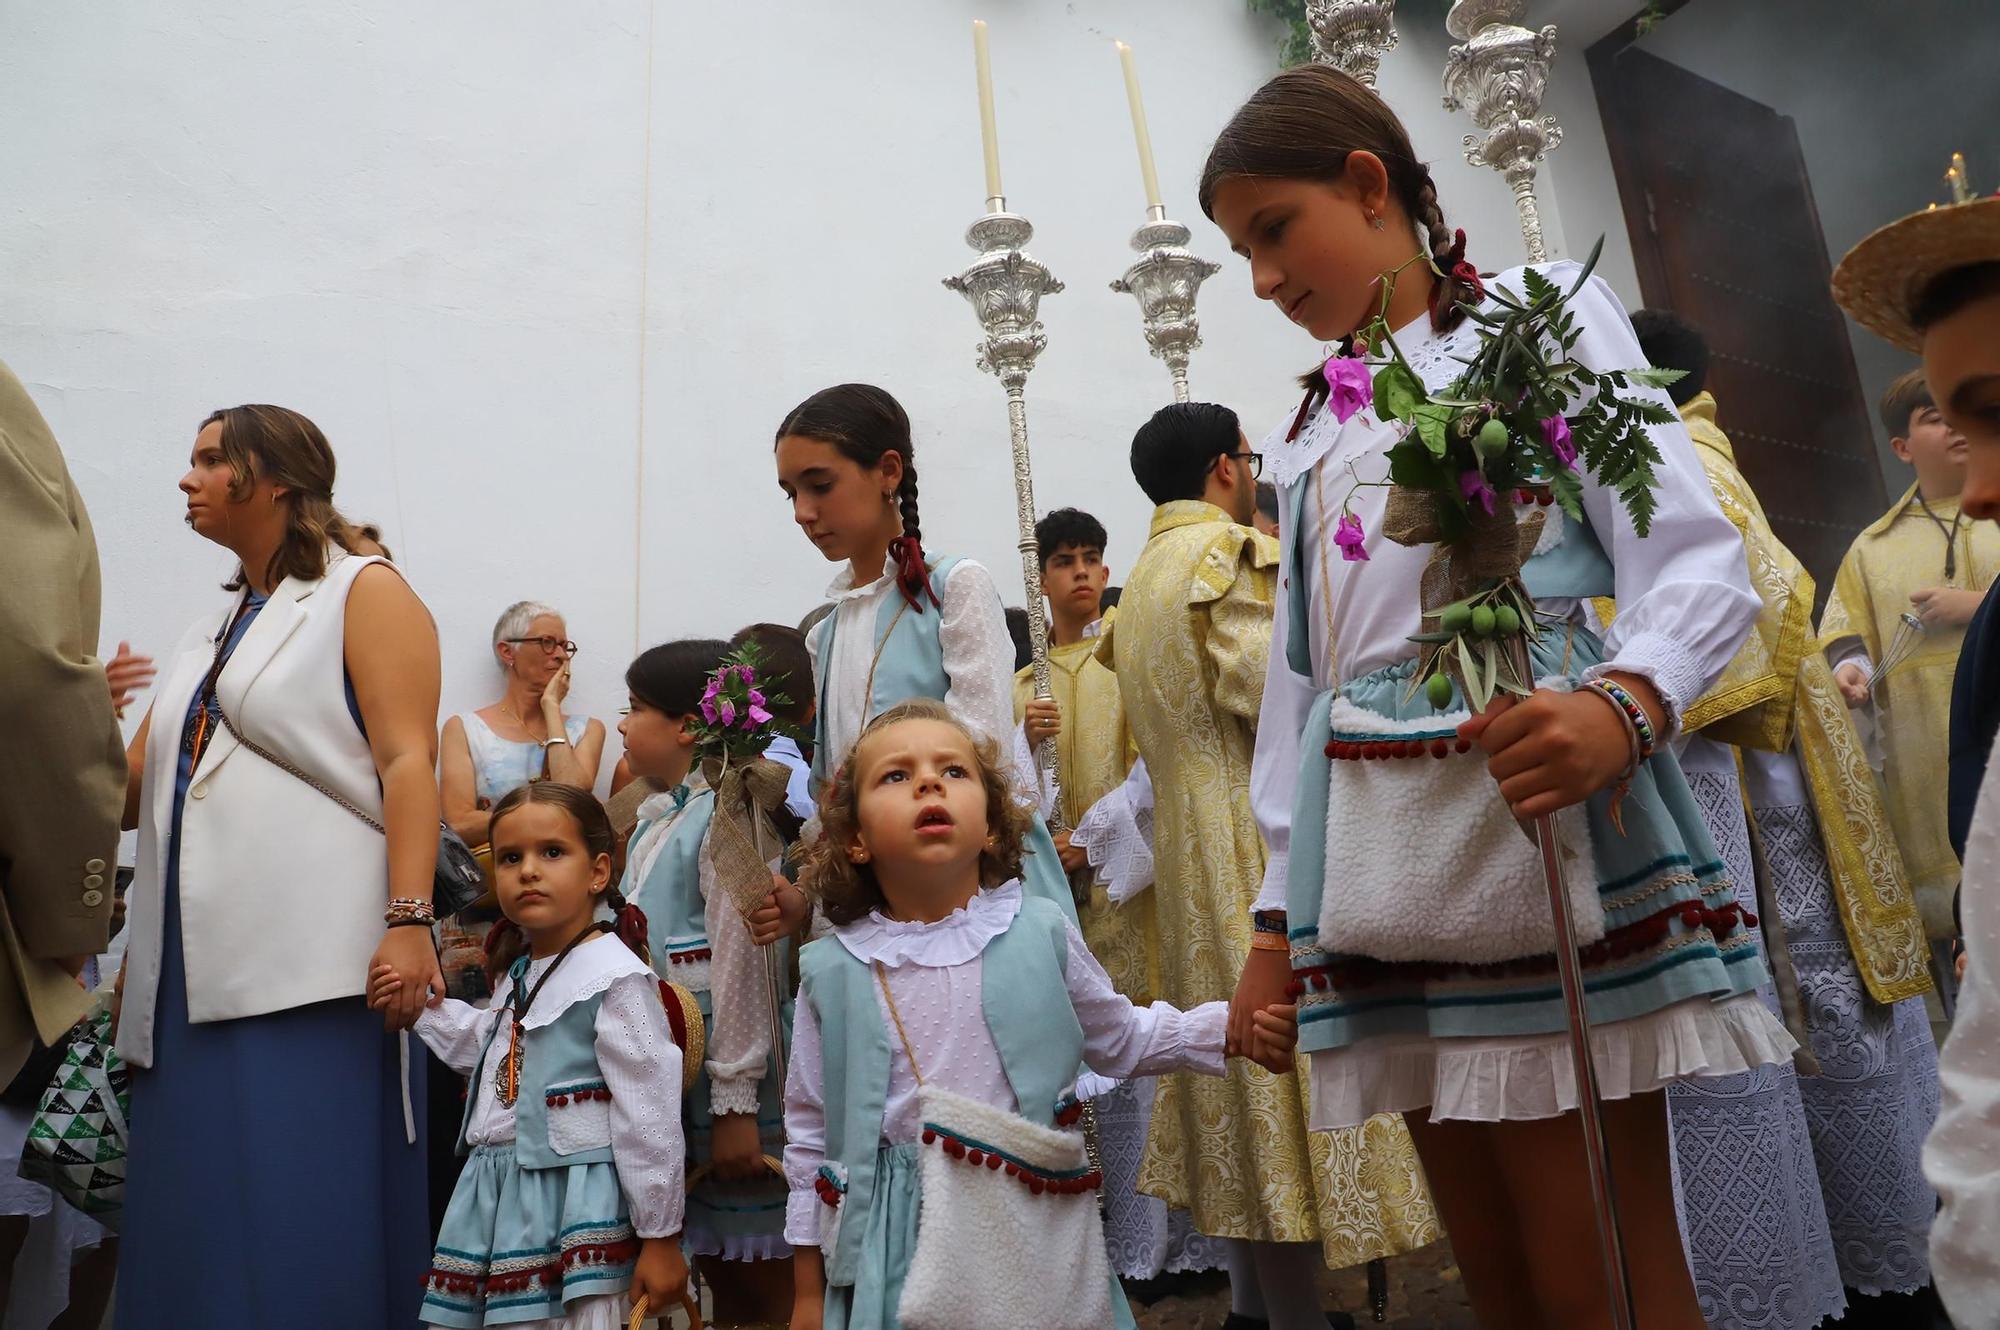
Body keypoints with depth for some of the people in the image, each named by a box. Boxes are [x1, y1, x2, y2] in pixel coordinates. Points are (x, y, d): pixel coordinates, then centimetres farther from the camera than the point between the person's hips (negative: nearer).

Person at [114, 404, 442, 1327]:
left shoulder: (364, 592, 2)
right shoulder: (209, 628, 23)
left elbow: (407, 762, -10)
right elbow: (127, 791, 20)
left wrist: (408, 919, -20)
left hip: (312, 966, -7)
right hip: (196, 971, 8)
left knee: (305, 1220, -5)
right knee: (193, 1222, 10)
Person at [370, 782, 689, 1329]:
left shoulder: (617, 977, -16)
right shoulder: (520, 976, 10)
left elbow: (649, 1118, -16)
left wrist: (660, 1237, -14)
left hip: (570, 1200, -8)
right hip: (495, 1199, 8)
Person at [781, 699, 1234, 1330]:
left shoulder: (1041, 932, -5)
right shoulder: (833, 971, -6)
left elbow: (1120, 1039, 11)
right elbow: (810, 1137, 3)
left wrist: (1229, 1025, -2)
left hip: (1033, 1228, 1)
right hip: (895, 1245, 0)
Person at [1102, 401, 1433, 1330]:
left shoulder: (1143, 580, 18)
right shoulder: (1229, 552, -10)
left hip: (1197, 860, 10)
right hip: (1266, 851, -9)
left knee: (1248, 1083, 14)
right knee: (1291, 1068, -5)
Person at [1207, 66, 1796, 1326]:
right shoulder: (1308, 430, 20)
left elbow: (1698, 561, -6)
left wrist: (1624, 703, -28)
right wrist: (1279, 915, 15)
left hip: (1543, 823, -5)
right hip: (1377, 865, 5)